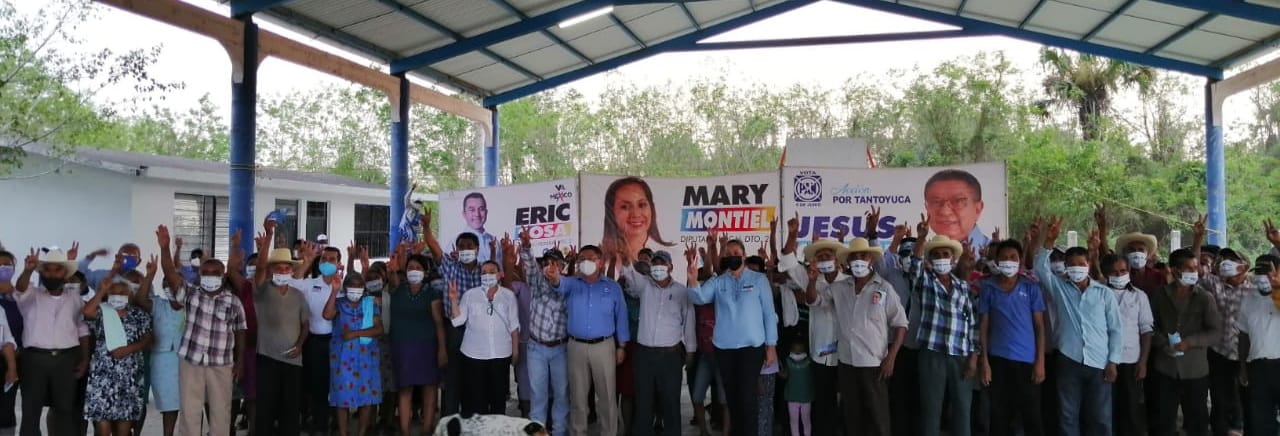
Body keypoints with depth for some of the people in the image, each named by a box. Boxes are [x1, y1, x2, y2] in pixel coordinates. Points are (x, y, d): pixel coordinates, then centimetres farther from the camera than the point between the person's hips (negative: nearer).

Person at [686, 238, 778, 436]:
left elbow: (769, 313, 1)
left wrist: (771, 345, -3)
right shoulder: (717, 282, 5)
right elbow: (699, 298, -13)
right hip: (724, 348, 3)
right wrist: (692, 278, -34)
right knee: (731, 396, 11)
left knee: (746, 396, -8)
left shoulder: (759, 279, 1)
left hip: (752, 346, -3)